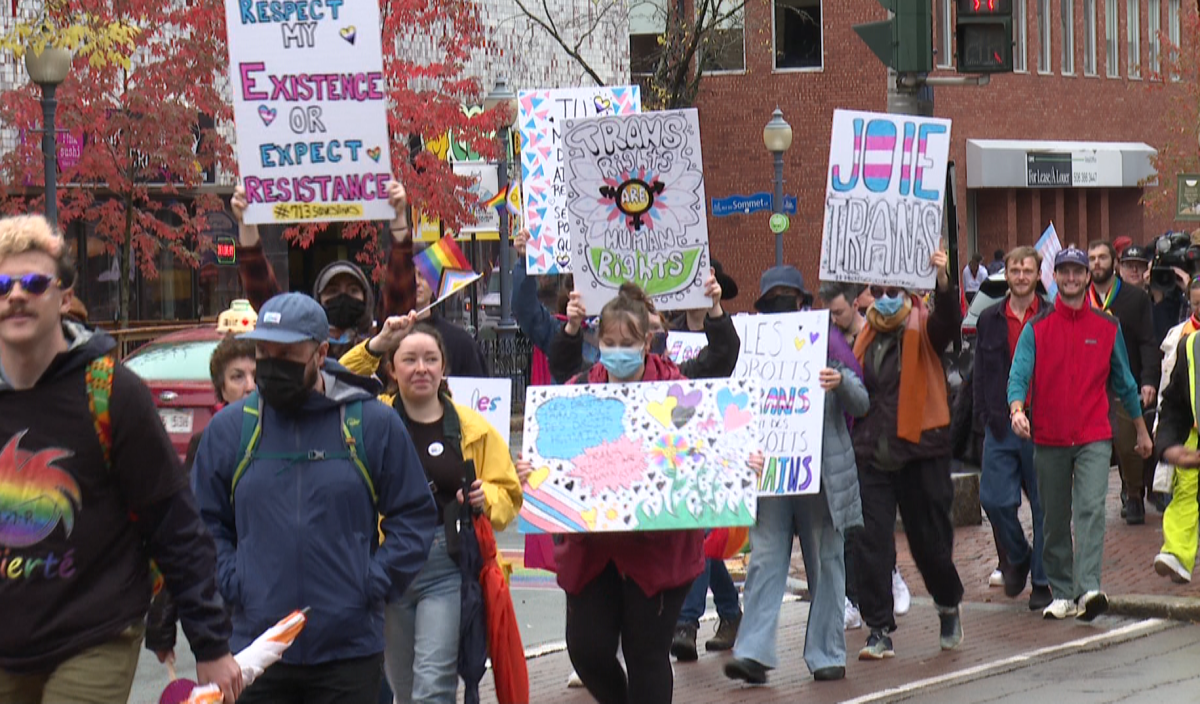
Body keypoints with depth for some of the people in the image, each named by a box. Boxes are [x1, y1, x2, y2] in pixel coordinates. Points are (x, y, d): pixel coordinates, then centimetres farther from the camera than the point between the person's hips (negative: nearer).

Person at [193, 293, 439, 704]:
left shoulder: (374, 423, 2)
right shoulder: (229, 427, 6)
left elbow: (414, 516, 6)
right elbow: (205, 521, 12)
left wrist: (373, 584, -5)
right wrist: (232, 585, -2)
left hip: (350, 651, -1)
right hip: (256, 650, 1)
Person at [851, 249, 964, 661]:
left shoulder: (922, 328, -1)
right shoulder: (862, 336, 10)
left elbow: (949, 322, -24)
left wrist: (943, 283, -41)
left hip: (920, 451, -3)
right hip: (872, 454, 3)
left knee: (930, 539, 7)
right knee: (871, 545, -2)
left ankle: (949, 606, 33)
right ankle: (879, 630, 4)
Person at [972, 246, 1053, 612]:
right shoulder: (989, 319, 10)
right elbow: (981, 372, 13)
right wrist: (985, 414, 5)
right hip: (1001, 426, 2)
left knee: (1044, 505, 3)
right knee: (994, 500, -3)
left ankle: (1042, 580, 13)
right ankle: (1017, 557, 23)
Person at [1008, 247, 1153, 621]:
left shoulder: (1107, 327, 8)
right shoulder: (1036, 328, 3)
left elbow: (1123, 380, 18)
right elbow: (1019, 375, -8)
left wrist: (1141, 429, 23)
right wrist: (1017, 409, -28)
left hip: (1094, 438, -1)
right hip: (1048, 439, 1)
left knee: (1091, 509, -17)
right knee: (1054, 520, 7)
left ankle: (1089, 589, -26)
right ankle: (1062, 594, 17)